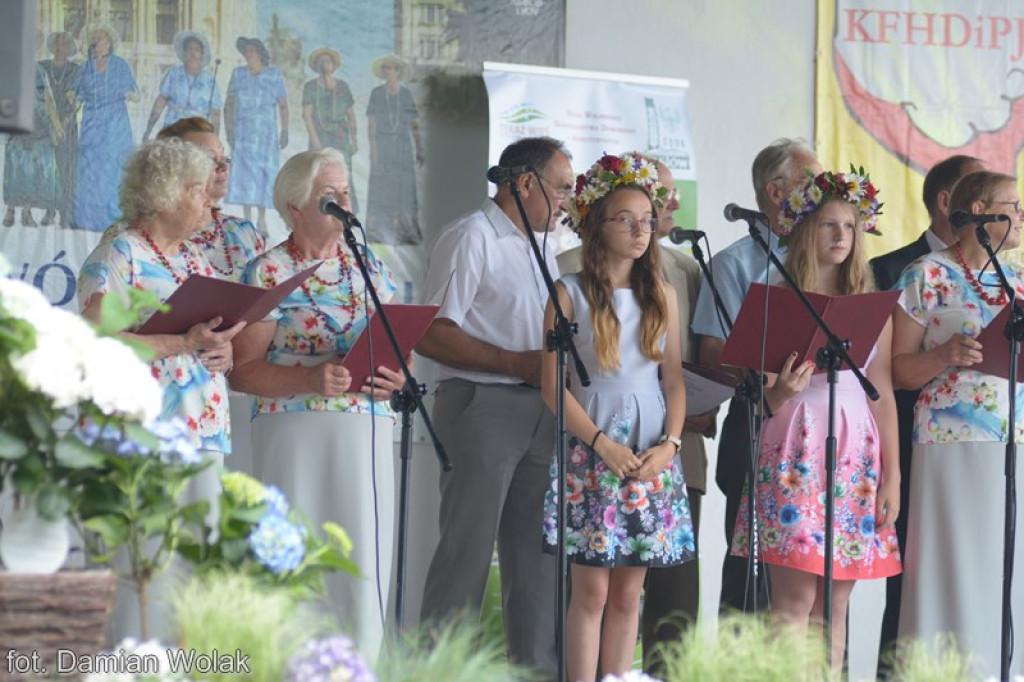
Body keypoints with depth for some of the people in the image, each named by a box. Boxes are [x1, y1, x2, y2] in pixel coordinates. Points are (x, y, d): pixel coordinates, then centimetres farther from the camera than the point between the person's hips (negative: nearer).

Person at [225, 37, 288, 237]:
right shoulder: (238, 74, 6)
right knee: (245, 174, -4)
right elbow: (229, 104, 7)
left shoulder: (274, 74, 2)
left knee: (265, 174, -1)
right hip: (243, 131, 1)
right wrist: (229, 130, -3)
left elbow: (283, 105, 2)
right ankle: (247, 220, -1)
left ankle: (262, 219, 11)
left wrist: (284, 132, -6)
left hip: (267, 132, -1)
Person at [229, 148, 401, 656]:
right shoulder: (268, 273, -1)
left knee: (364, 567, 1)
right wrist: (310, 379, -20)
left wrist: (396, 376, -2)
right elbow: (241, 370, -6)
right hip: (295, 431, -5)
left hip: (368, 433, 5)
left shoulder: (370, 266, 15)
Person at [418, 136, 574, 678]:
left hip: (539, 409, 8)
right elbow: (432, 336, -15)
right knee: (467, 551, -7)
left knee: (535, 552, 8)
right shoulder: (471, 239, -7)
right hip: (482, 406, -8)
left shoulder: (541, 250, 20)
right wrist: (517, 363, -18)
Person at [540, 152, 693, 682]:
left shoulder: (662, 296, 12)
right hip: (592, 452, -3)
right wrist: (602, 444, -13)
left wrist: (669, 443, -5)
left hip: (652, 456, 3)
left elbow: (674, 380, 11)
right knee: (591, 592, -5)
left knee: (628, 594, 4)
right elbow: (552, 384, -4)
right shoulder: (570, 294, 1)